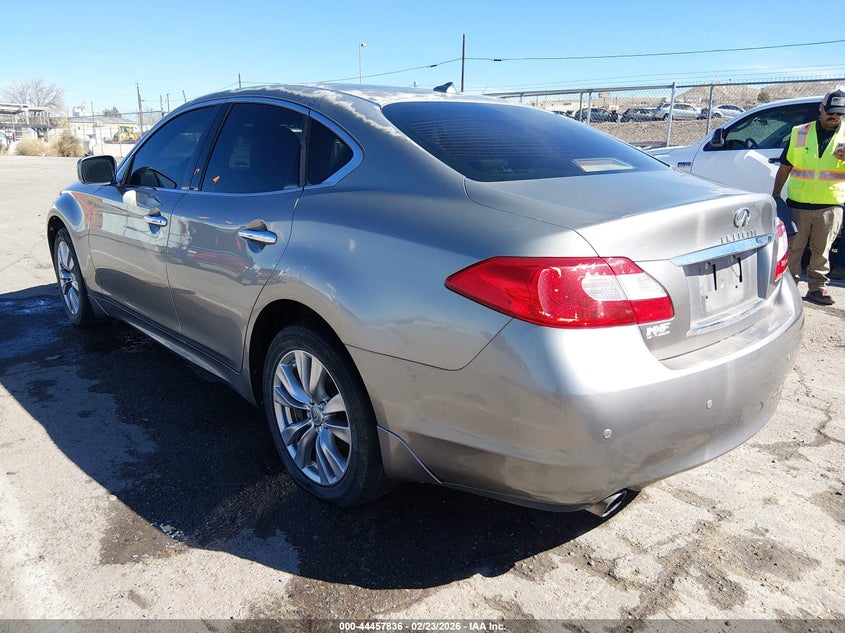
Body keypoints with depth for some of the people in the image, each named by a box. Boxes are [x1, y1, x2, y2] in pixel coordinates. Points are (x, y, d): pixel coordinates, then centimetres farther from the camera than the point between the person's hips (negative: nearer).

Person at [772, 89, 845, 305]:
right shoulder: (799, 133, 6)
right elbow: (785, 167, 10)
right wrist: (775, 195, 7)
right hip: (797, 204, 0)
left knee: (821, 250, 7)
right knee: (792, 247, 3)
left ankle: (817, 287, 17)